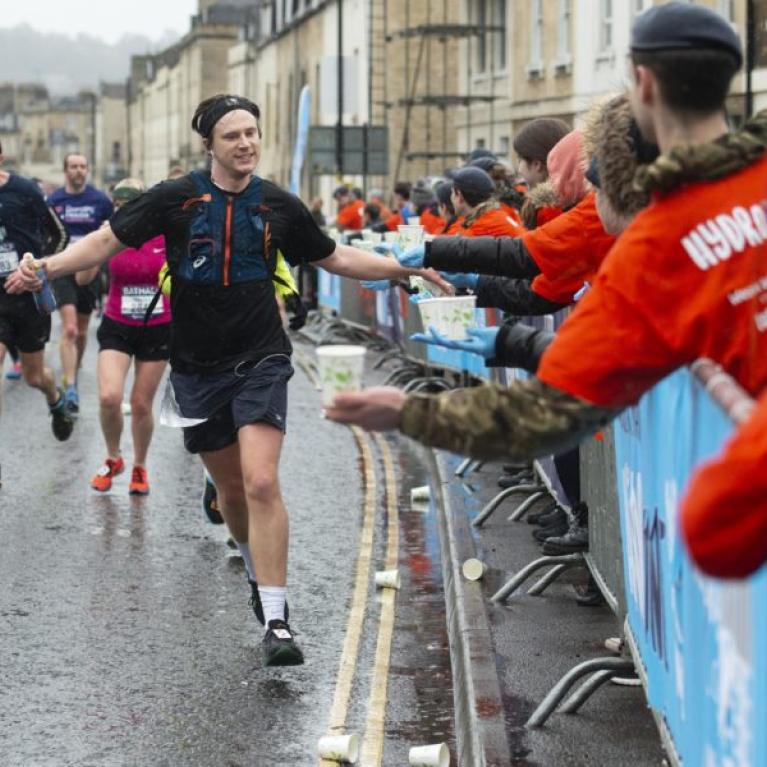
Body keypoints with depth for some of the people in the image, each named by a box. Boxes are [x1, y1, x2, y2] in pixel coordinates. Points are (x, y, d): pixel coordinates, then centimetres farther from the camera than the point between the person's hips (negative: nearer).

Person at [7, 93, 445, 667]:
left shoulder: (278, 205, 1)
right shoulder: (175, 199, -4)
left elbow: (337, 258, 14)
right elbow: (106, 241, -4)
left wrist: (406, 268, 8)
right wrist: (44, 268, -19)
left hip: (260, 361, -1)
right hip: (197, 368, 1)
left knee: (261, 483, -17)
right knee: (231, 490, 12)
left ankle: (276, 619, -15)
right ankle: (260, 574, 41)